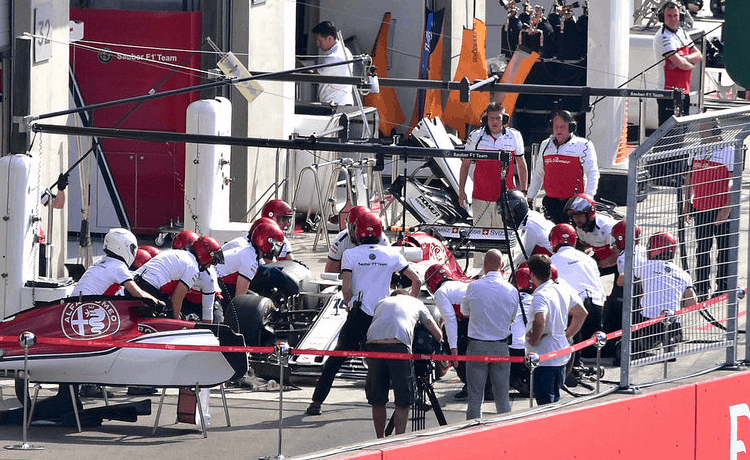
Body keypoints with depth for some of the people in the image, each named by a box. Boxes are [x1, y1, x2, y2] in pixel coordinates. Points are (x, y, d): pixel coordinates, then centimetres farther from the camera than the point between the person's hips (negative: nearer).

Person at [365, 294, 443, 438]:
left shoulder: (381, 303, 36)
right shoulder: (416, 303, 28)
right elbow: (438, 335, 27)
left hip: (373, 343, 3)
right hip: (398, 344, -3)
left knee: (377, 400, 12)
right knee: (403, 401, 4)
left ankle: (380, 441, 20)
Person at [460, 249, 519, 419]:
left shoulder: (474, 287, -9)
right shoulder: (511, 290, -5)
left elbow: (465, 311, 7)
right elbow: (513, 318, 8)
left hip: (477, 346, -2)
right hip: (501, 347, 2)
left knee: (475, 396, 3)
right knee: (502, 397, 10)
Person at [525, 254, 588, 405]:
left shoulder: (541, 295, -20)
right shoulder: (563, 287, 6)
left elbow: (540, 320, -38)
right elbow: (582, 313, 15)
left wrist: (534, 340, -21)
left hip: (544, 357, -8)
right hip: (561, 357, 8)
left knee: (545, 403, -4)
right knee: (555, 400, 19)